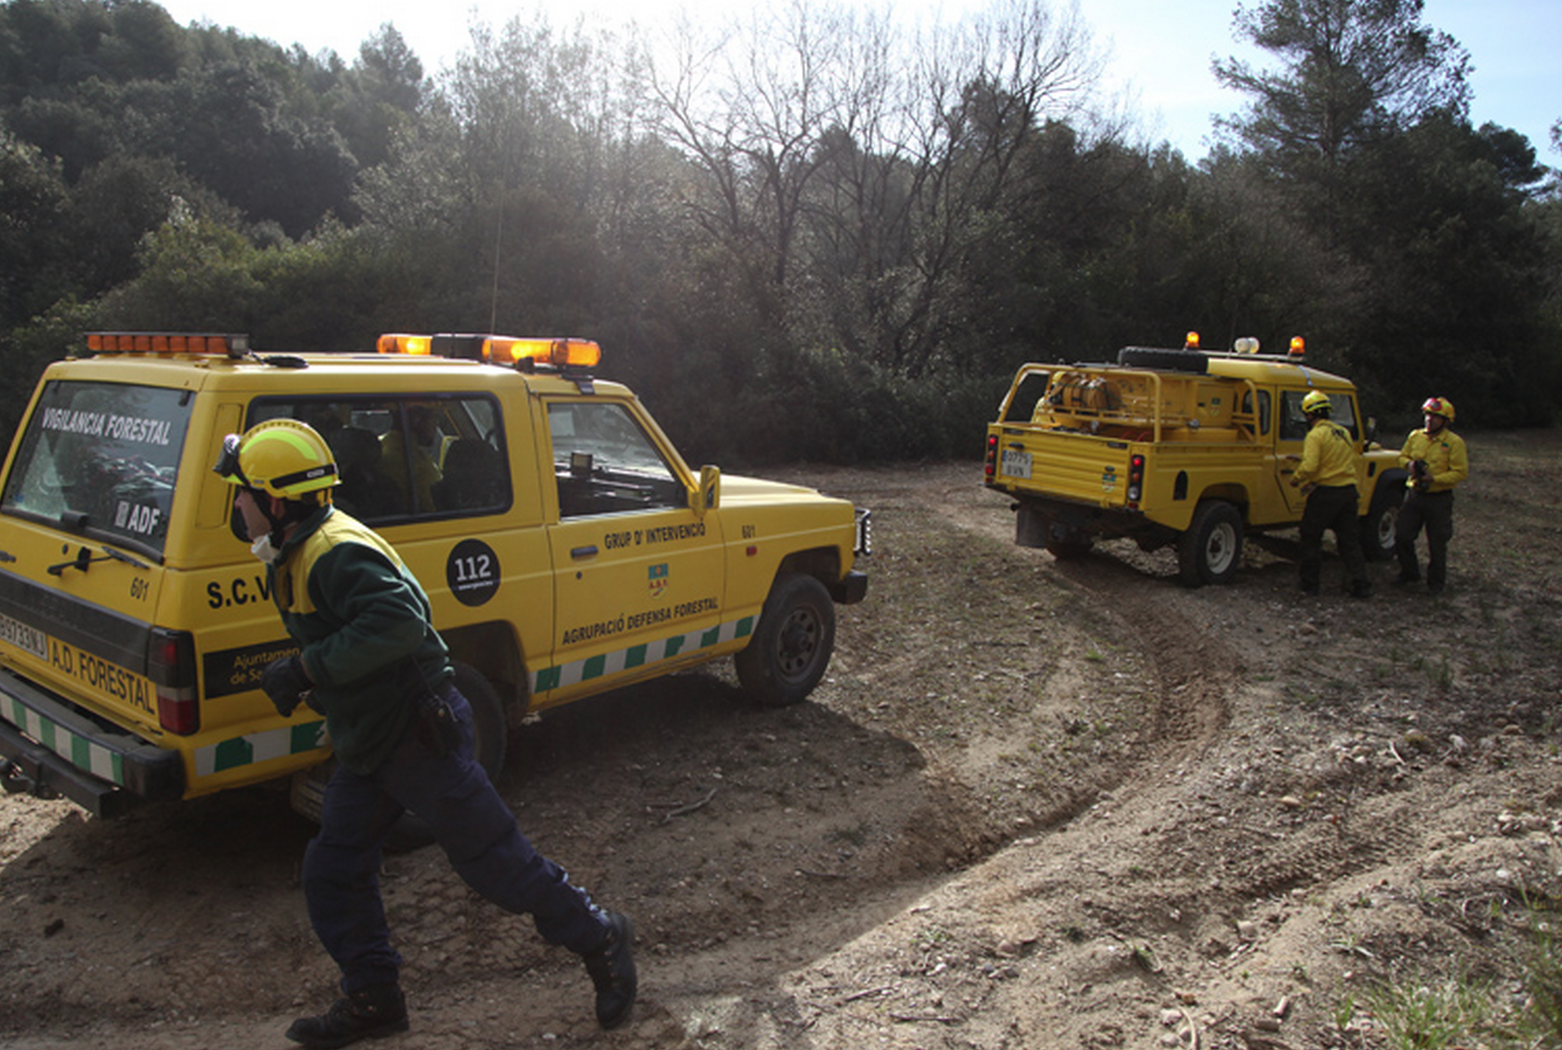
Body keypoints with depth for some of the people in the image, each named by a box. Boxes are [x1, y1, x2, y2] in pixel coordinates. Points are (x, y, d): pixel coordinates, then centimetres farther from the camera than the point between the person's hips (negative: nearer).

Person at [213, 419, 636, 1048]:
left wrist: (306, 669, -32)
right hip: (367, 748, 10)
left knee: (493, 860, 0)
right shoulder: (296, 555, 12)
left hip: (421, 739, -10)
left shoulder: (337, 554, -22)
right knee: (333, 873, 13)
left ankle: (601, 939, 19)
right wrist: (302, 677, 12)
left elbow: (398, 623, -37)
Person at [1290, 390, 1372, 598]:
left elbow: (1309, 467, -22)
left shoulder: (1316, 435, -13)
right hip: (1348, 491, 7)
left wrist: (1295, 479, -4)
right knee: (1349, 540, 12)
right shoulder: (1344, 433, 11)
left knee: (1311, 538, 7)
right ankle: (1361, 585, 8)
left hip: (1325, 493, -7)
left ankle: (1309, 584, 11)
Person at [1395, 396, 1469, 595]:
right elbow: (1402, 456, 16)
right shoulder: (1415, 436, 5)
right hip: (1414, 494, 4)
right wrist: (1409, 464, -7)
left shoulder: (1454, 442, -9)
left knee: (1437, 543, 5)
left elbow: (1461, 472, -12)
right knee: (1402, 537, 4)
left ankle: (1436, 582, 20)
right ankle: (1409, 574, 24)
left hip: (1439, 498, -4)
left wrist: (1434, 478, -22)